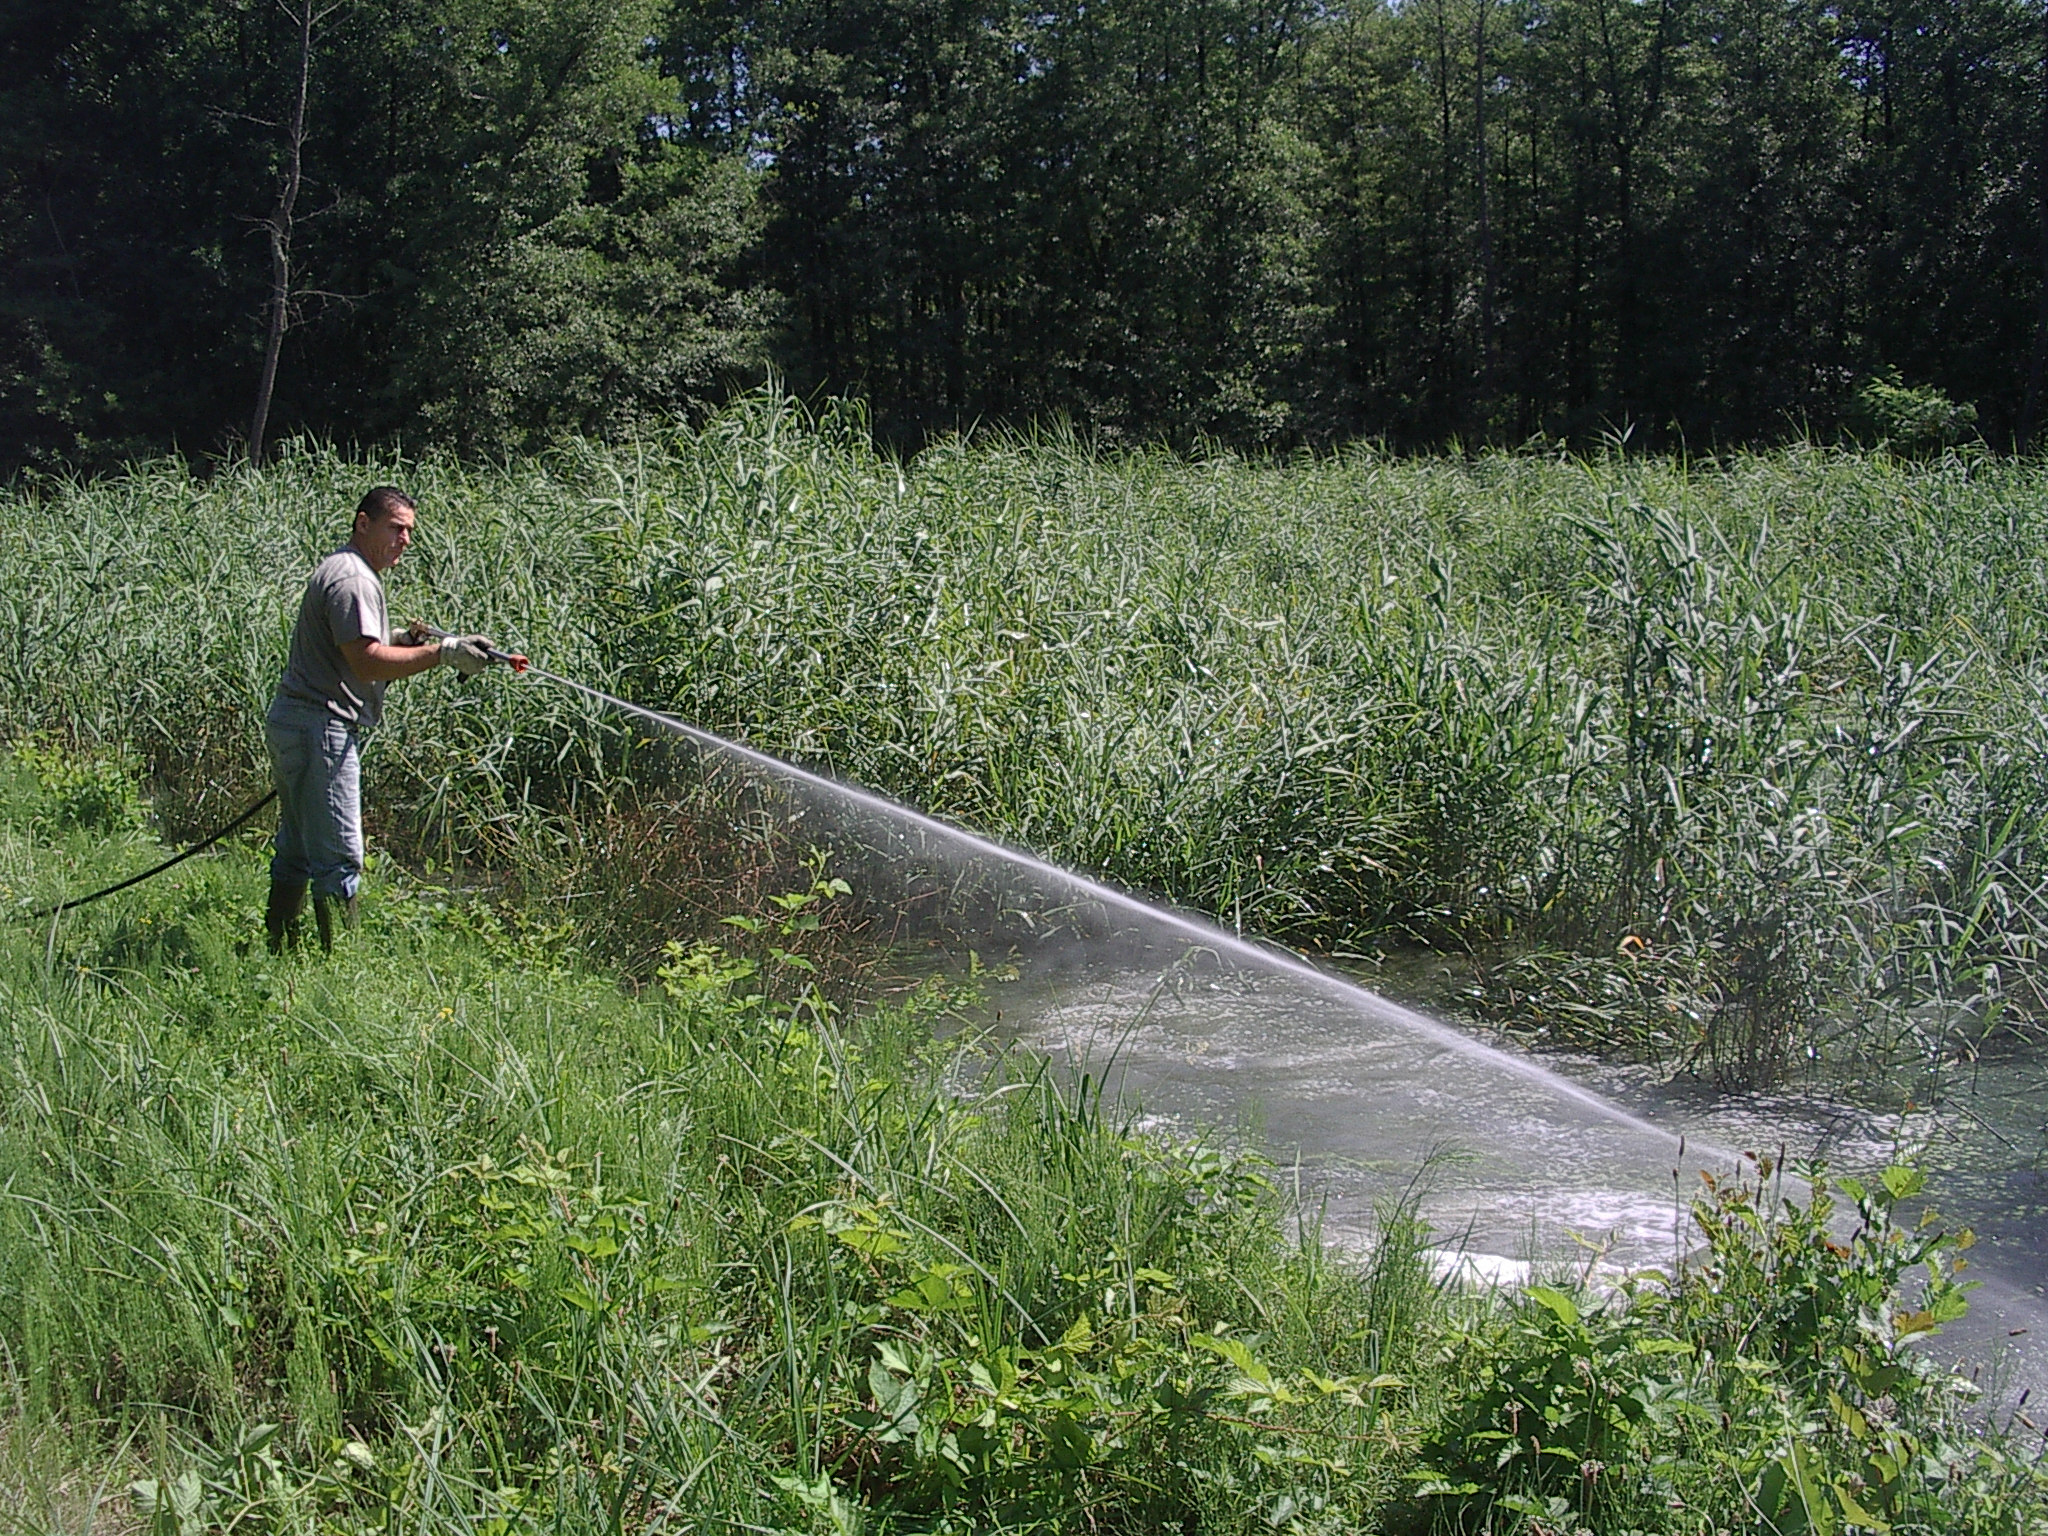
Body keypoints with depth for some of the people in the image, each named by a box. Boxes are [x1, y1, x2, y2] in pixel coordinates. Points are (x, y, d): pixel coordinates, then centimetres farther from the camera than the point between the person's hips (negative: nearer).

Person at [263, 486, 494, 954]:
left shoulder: (343, 572, 21)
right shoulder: (352, 579, -14)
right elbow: (366, 662, -23)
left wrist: (401, 641, 8)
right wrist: (442, 652, -24)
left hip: (292, 723, 11)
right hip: (320, 727, -11)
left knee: (296, 850, 15)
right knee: (339, 858, -9)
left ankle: (279, 951, 21)